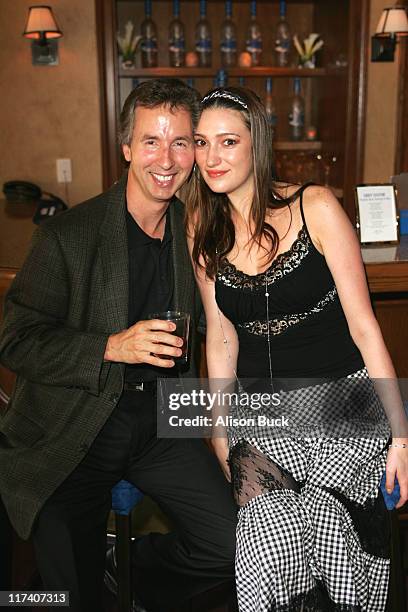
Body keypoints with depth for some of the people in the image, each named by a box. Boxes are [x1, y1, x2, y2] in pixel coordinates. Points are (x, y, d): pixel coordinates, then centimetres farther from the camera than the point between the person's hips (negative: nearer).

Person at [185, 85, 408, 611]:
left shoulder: (315, 207, -7)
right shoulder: (204, 232, 4)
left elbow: (363, 326, -6)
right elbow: (221, 340, 9)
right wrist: (220, 438, 7)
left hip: (342, 396, -2)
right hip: (259, 409, 3)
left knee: (323, 518, -22)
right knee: (267, 520, -21)